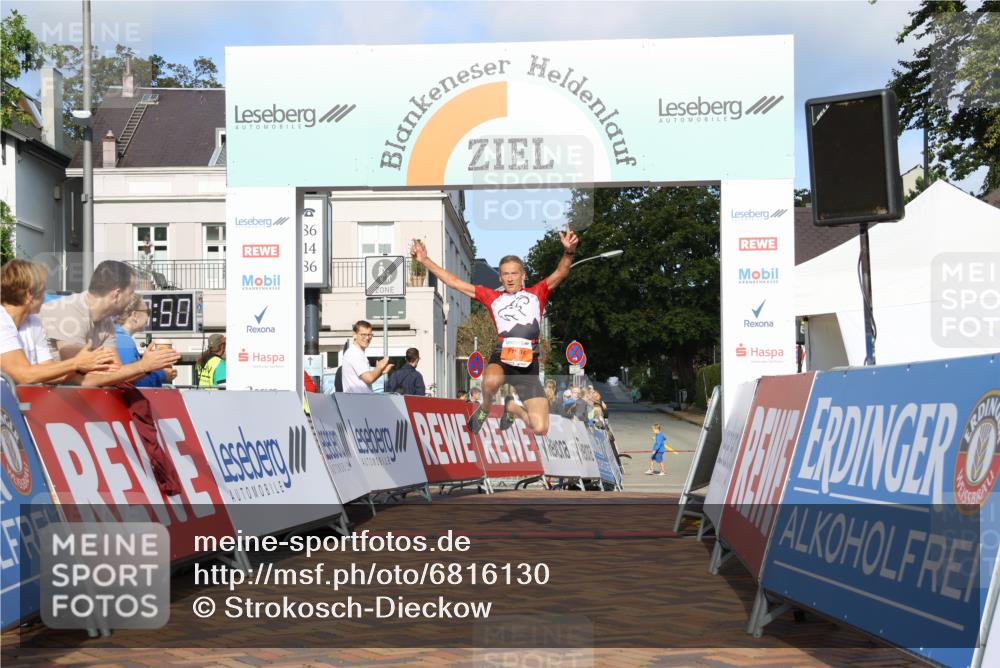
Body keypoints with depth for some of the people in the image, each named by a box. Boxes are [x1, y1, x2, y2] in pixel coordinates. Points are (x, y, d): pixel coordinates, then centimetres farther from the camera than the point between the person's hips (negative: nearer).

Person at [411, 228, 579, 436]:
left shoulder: (536, 293, 14)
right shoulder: (492, 297, 16)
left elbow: (560, 274, -2)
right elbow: (454, 282, 16)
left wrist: (568, 252, -23)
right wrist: (425, 260, 12)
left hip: (529, 364, 1)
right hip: (501, 357, 0)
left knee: (541, 429, -6)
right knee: (491, 381, -40)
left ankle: (512, 407, 28)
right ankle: (484, 409, -2)